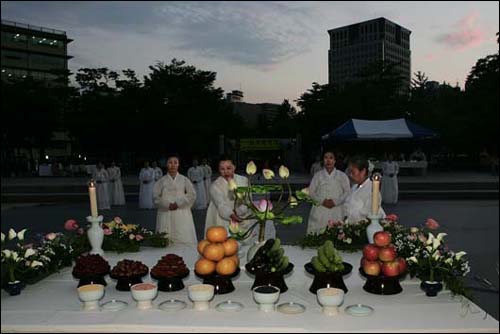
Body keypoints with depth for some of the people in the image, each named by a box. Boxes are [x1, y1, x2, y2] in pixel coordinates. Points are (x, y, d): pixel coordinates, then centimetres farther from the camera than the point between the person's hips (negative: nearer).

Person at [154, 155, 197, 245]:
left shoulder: (184, 180, 11)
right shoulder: (161, 181, 11)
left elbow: (192, 195, 2)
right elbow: (155, 197, 3)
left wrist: (178, 203, -9)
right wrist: (168, 205, -11)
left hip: (182, 215, 0)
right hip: (166, 214, 0)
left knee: (184, 239, -7)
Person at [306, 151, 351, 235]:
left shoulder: (342, 176, 9)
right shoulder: (317, 175, 11)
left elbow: (347, 192, 4)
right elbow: (311, 192, 7)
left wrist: (335, 202, -9)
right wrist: (322, 201, -8)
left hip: (337, 212, -1)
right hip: (320, 212, 1)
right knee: (317, 234, -7)